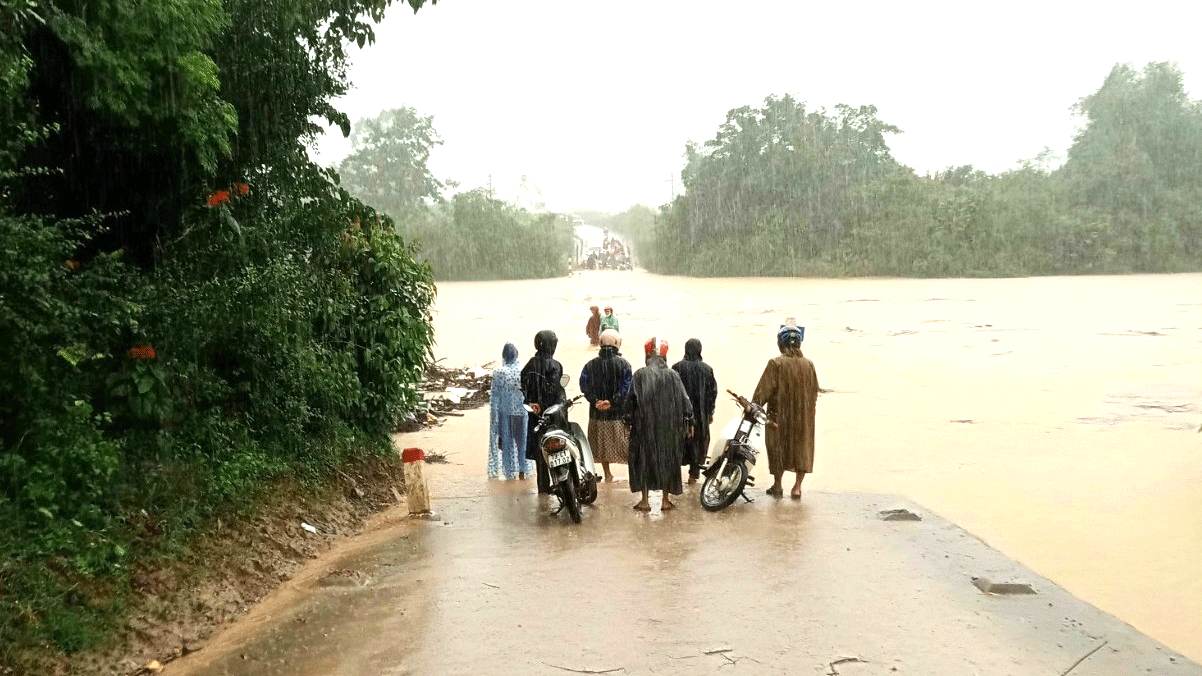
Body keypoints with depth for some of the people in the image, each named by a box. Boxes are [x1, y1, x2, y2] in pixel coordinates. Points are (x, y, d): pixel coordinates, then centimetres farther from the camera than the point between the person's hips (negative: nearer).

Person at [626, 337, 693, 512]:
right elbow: (684, 400, -2)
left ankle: (644, 501, 11)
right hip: (669, 427, 1)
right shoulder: (672, 375, -5)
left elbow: (631, 401, -4)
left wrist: (628, 422, 7)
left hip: (644, 426, -1)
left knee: (643, 459, 9)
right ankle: (666, 500, 17)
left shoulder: (639, 375, -8)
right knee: (667, 459, 12)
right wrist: (688, 421, 10)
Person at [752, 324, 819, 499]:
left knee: (778, 446, 9)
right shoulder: (808, 364, 0)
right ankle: (798, 486, 11)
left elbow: (764, 390, -13)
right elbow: (814, 391, 9)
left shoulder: (775, 364, -13)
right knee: (803, 447, 12)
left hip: (779, 414, -3)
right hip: (804, 417, 3)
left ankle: (777, 486, 17)